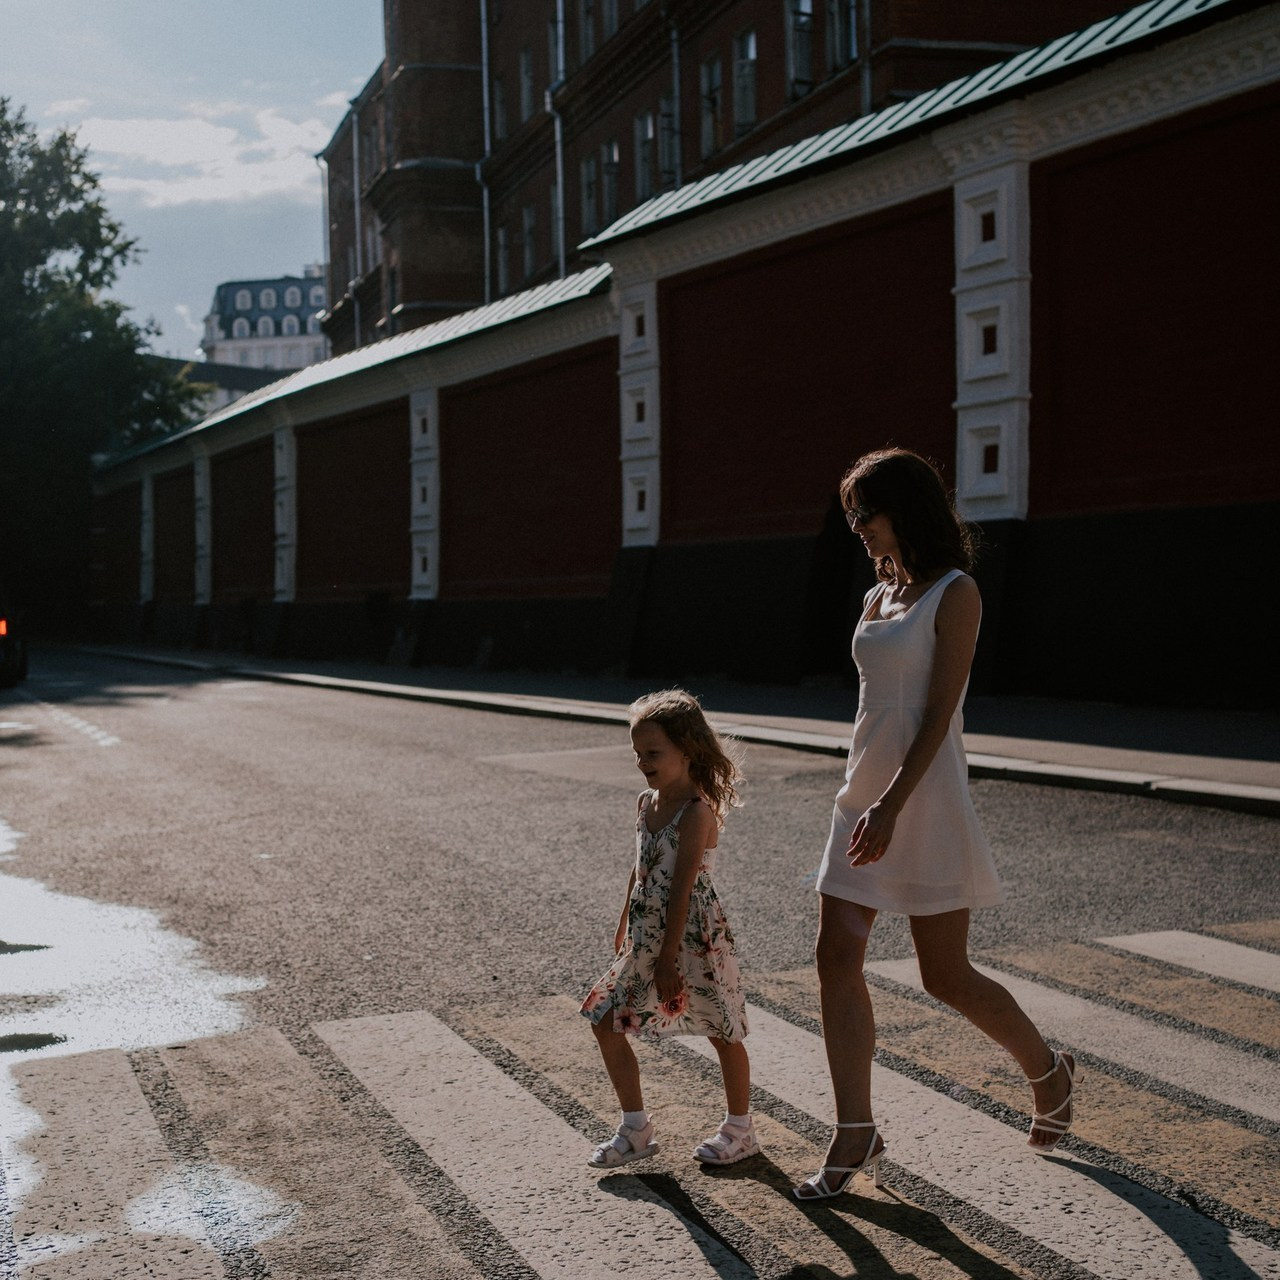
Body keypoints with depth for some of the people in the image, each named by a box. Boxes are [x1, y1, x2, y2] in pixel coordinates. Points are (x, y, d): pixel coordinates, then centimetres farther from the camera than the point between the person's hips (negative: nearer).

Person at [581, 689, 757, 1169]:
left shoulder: (697, 813, -18)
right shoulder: (646, 802, 7)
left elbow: (681, 889, -21)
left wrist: (668, 959, -22)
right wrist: (624, 929, 20)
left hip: (693, 936, -8)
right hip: (647, 939, 9)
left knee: (721, 1031, 7)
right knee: (605, 1021, 5)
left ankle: (739, 1128, 26)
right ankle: (635, 1129, 17)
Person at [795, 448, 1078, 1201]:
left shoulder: (954, 594, -10)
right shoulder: (878, 599, 13)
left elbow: (939, 713, -17)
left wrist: (892, 805, -24)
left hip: (925, 801, -7)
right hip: (865, 798, 8)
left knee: (947, 977, 2)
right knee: (837, 959, 1)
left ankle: (1050, 1073, 28)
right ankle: (856, 1136, 9)